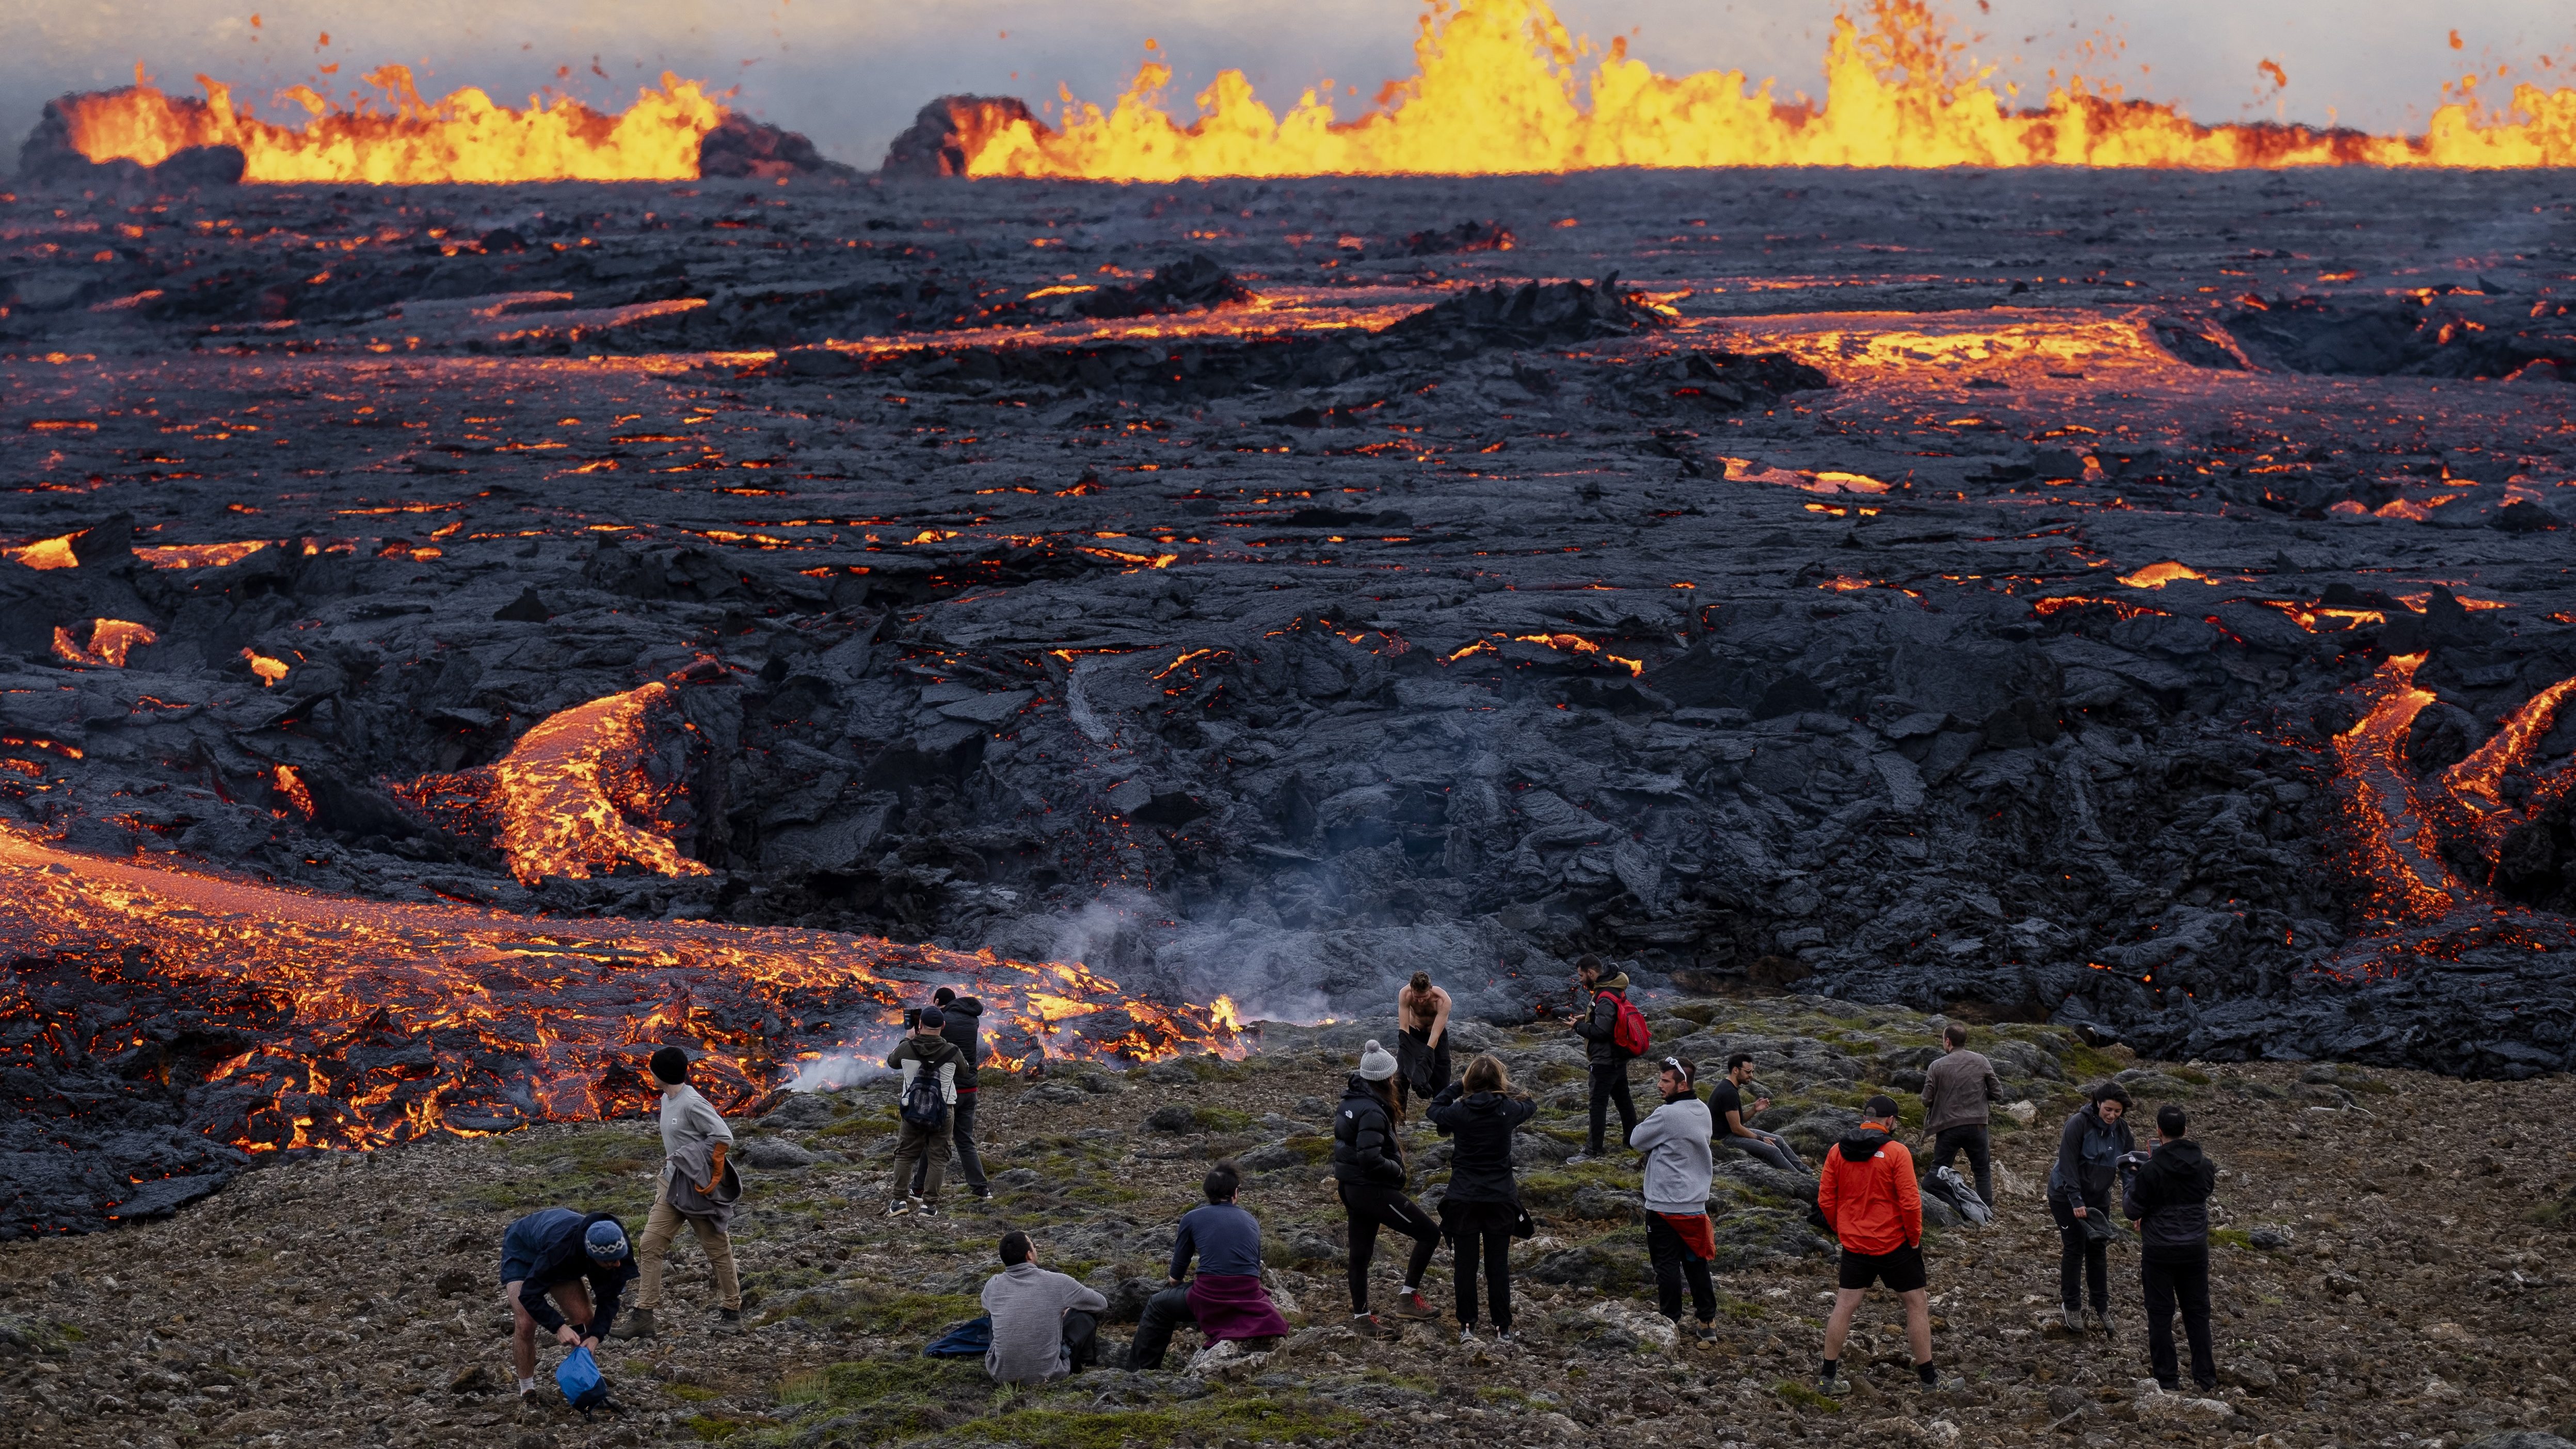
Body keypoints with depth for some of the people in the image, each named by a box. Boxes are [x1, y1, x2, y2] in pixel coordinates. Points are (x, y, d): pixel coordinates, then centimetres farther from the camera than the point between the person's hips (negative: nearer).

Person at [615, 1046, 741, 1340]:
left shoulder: (691, 1104, -20)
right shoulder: (667, 1100, 9)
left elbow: (723, 1138, -20)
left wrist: (708, 1178, -16)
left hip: (697, 1189, -9)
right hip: (672, 1185, 9)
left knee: (716, 1247, 7)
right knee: (650, 1245, 0)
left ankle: (731, 1309, 23)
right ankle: (644, 1316, -1)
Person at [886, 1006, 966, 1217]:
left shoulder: (906, 1049, -8)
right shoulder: (952, 1051, -9)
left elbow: (891, 1061, 14)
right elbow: (964, 1069, 13)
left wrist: (908, 1039, 25)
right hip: (943, 1110, -1)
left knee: (904, 1154, 13)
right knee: (937, 1158, 6)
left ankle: (900, 1200, 8)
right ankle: (929, 1203, 2)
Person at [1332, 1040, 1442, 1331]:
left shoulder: (1350, 1102, 8)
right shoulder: (1372, 1112, -23)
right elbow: (1370, 1158, -30)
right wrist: (1398, 1170, -14)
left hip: (1352, 1188, 10)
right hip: (1374, 1190, -10)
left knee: (1360, 1253, 17)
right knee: (1430, 1233, -2)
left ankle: (1361, 1315, 26)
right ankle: (1408, 1297, 0)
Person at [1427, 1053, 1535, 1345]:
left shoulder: (1459, 1111, -10)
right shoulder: (1508, 1110, -8)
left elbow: (1434, 1110, 13)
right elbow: (1531, 1107, 16)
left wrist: (1456, 1086, 15)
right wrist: (1507, 1090, 17)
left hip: (1463, 1199, -1)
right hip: (1500, 1200, 1)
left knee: (1465, 1264, 9)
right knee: (1498, 1264, 9)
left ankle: (1467, 1327, 12)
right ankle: (1502, 1328, 11)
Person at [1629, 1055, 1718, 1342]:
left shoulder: (1667, 1115, -20)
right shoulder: (1703, 1111, 4)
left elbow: (1637, 1140, -10)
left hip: (1665, 1205, -7)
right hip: (1696, 1203, 7)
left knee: (1667, 1264, 4)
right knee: (1697, 1264, 13)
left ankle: (1671, 1320, 10)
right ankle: (1708, 1322, 17)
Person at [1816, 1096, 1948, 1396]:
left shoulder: (1837, 1152, 0)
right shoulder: (1897, 1152, -13)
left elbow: (1825, 1201, 3)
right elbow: (1910, 1203, -16)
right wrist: (1915, 1239, -2)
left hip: (1854, 1245, 4)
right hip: (1894, 1244, -4)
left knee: (1844, 1305, 11)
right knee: (1917, 1304, 9)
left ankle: (1829, 1374, 13)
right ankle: (1928, 1377, 13)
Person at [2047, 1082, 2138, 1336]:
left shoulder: (2121, 1130, -5)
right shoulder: (2078, 1124, -22)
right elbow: (2068, 1163, -23)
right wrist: (2076, 1201, -27)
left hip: (2098, 1197, 5)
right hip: (2067, 1195, -5)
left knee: (2098, 1250, 7)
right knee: (2074, 1248, -3)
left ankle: (2101, 1307, 15)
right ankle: (2072, 1306, 9)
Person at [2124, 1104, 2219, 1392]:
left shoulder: (2151, 1170, -18)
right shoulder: (2204, 1166, -4)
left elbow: (2133, 1211, -10)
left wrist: (2130, 1188, 10)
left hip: (2160, 1252, -4)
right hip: (2196, 1249, 4)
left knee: (2160, 1314, 6)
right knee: (2197, 1313, 15)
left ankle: (2167, 1379, 9)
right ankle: (2205, 1377, 18)